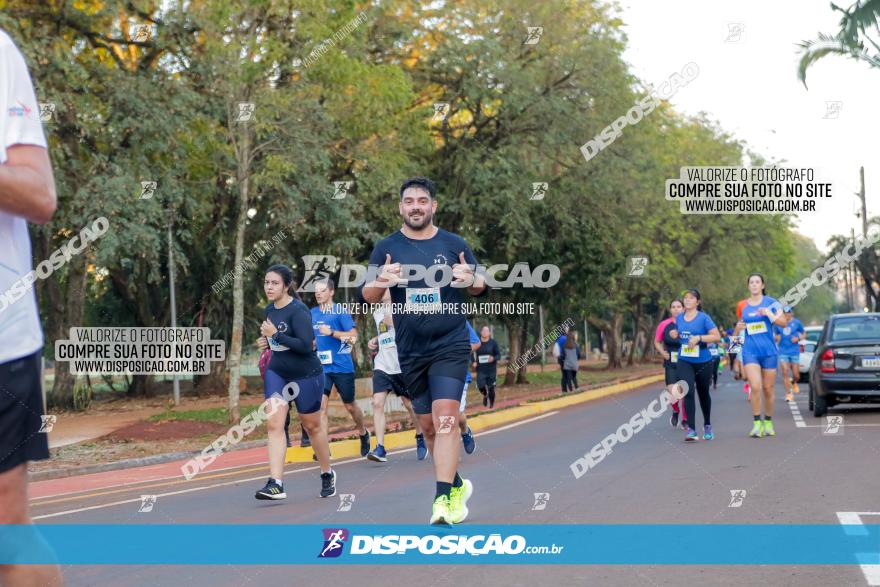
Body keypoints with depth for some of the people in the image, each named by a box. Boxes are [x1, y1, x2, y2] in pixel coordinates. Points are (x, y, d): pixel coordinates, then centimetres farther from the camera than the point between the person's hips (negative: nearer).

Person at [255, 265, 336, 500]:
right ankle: (275, 484, -15)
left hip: (305, 376, -6)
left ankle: (327, 474, 32)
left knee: (312, 426, 9)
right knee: (274, 425, -10)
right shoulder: (270, 310, 6)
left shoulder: (298, 310, -18)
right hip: (276, 374, 6)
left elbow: (306, 345, -27)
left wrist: (274, 335, -25)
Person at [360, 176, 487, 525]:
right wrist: (381, 282, -21)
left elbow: (480, 288, 8)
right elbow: (366, 297, 1)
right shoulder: (386, 248, 4)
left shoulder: (454, 244, 2)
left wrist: (471, 280, -15)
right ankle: (457, 485, 31)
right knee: (427, 425, 11)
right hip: (410, 352, 3)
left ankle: (444, 499, -18)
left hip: (451, 346, -2)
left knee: (444, 418, -17)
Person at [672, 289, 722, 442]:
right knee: (688, 392, -16)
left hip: (703, 362, -2)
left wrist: (699, 338, -23)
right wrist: (675, 335, -1)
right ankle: (691, 430, -18)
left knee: (703, 394, 14)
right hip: (684, 362, 2)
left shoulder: (704, 318, -7)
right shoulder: (679, 318, 6)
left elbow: (717, 337, -12)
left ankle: (707, 426, 37)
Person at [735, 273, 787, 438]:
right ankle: (757, 423, -8)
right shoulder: (742, 306, 8)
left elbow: (784, 323, -6)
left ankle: (768, 422, 22)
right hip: (750, 351, 0)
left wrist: (768, 314, -20)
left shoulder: (771, 302, 2)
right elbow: (736, 332, 20)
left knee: (768, 389, 6)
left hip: (769, 351, 0)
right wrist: (738, 328, -4)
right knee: (755, 387, -15)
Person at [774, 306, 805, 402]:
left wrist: (798, 338, -10)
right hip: (783, 352, 0)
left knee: (796, 375, 3)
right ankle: (788, 394, -4)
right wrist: (776, 338, -10)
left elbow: (804, 334, 10)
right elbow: (775, 335, 13)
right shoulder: (778, 324, 2)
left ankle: (794, 383, 38)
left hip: (794, 352, 0)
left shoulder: (796, 322, 0)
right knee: (785, 373, -10)